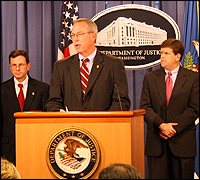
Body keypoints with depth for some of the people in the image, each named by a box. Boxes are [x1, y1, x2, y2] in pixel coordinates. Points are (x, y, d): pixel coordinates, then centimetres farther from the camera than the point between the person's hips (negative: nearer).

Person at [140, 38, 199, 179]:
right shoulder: (150, 78, 11)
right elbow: (145, 107, 4)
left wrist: (174, 129, -11)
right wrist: (160, 125, -12)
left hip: (183, 142, -2)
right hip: (156, 141, 2)